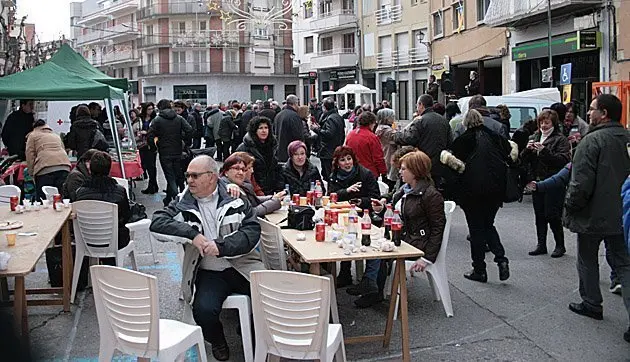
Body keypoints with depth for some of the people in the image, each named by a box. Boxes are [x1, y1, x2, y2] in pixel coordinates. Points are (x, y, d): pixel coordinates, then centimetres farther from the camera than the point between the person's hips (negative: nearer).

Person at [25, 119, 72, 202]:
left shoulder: (33, 135, 20)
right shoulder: (56, 135, 33)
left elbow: (30, 156, 9)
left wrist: (32, 173, 13)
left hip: (45, 168, -4)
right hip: (64, 166, 4)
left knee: (44, 200, -5)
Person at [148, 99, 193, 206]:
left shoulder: (157, 120, -5)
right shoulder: (179, 119, 3)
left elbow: (150, 137, -12)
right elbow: (189, 131, -8)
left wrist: (155, 146, 5)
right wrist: (182, 139, 8)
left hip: (164, 154, -3)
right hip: (177, 153, 3)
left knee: (171, 178, -1)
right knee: (174, 176, 15)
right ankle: (168, 200, 26)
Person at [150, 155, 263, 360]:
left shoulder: (236, 197, 3)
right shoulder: (183, 203, 7)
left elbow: (252, 231, -4)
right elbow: (157, 224, -7)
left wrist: (221, 246, -19)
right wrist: (192, 235, -19)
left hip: (243, 265, 0)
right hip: (209, 272, 0)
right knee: (203, 310, -27)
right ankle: (217, 341, 10)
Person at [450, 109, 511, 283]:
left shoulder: (462, 140, -5)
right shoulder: (496, 137, 6)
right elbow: (509, 156, 9)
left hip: (473, 190, -4)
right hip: (496, 189, 4)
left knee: (476, 228, 6)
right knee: (488, 224, 19)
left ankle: (479, 270, 11)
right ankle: (501, 259, 2)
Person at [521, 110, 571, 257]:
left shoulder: (561, 139, -4)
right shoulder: (535, 137, 14)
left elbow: (563, 160, -17)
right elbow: (524, 159, 12)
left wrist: (544, 151, -23)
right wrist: (527, 149, -8)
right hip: (537, 182, 6)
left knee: (553, 216, -3)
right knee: (539, 216, 10)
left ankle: (560, 245, 11)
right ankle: (541, 244, 19)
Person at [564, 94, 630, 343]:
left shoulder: (592, 141, -18)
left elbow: (581, 182, -22)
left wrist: (570, 207, -8)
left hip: (593, 215, -6)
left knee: (587, 260, 15)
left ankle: (591, 304, 27)